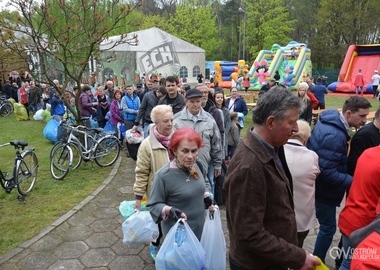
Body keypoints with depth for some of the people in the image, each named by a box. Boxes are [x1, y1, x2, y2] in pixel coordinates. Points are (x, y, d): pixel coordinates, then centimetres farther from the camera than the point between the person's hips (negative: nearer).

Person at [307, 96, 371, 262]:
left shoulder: (329, 121, 1)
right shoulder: (334, 136, -30)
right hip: (323, 189, -10)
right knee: (328, 228, 6)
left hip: (317, 185, 10)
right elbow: (327, 172, -31)